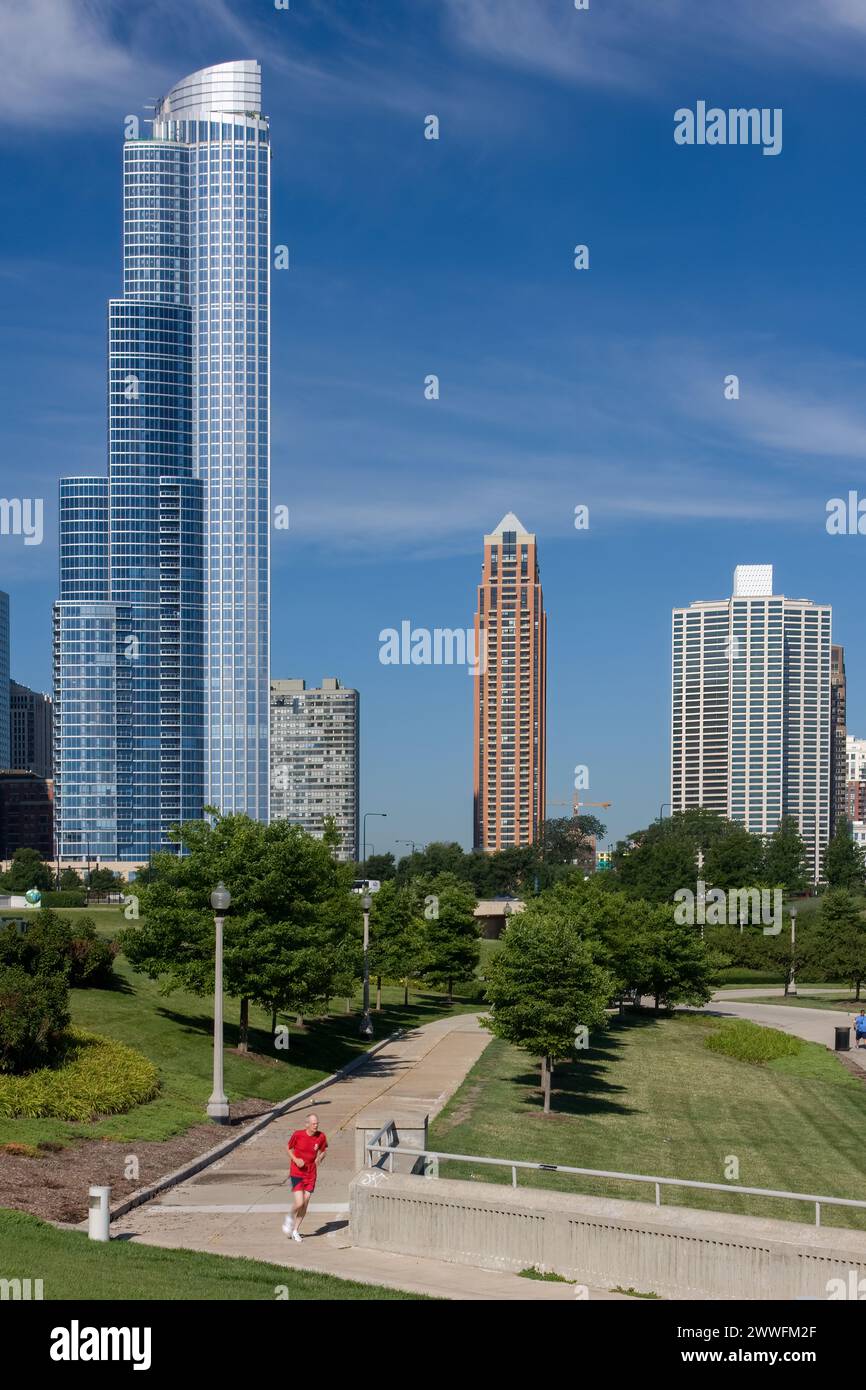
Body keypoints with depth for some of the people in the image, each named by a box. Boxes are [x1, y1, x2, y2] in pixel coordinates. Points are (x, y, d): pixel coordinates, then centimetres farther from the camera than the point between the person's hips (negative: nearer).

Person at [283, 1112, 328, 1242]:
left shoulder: (321, 1137, -5)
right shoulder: (297, 1134, -12)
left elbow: (324, 1150, 13)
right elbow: (289, 1149, 3)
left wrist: (319, 1158, -9)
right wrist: (296, 1160, -15)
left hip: (311, 1175, 3)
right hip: (296, 1173, -3)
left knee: (305, 1205, 5)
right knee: (299, 1203, -14)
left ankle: (296, 1230, 23)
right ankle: (290, 1217, 20)